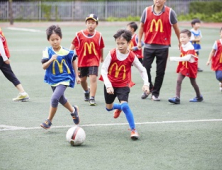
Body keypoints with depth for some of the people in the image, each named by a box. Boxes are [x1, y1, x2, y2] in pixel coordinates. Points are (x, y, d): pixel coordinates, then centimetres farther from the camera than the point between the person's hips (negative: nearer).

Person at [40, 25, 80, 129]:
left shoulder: (66, 52, -16)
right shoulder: (47, 51, -11)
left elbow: (73, 62, 2)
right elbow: (44, 67, -15)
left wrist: (76, 76, 6)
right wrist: (51, 60, -34)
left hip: (64, 79, -5)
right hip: (53, 79, 5)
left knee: (54, 98, -21)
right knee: (61, 99, 24)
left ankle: (49, 121, -6)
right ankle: (73, 110, 53)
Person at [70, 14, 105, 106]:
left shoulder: (98, 35, -4)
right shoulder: (80, 34, -6)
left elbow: (101, 48, 10)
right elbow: (73, 45, 0)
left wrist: (101, 57, 22)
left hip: (94, 60, -1)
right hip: (82, 60, 2)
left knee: (93, 78, -15)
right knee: (82, 79, 14)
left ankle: (92, 98, -9)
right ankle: (86, 91, 45)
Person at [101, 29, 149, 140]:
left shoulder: (131, 57, -14)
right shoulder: (112, 54, -15)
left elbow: (142, 70, -3)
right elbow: (103, 69, -15)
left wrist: (146, 84, -17)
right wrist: (108, 85, -23)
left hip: (123, 86, -2)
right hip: (110, 84, 2)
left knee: (125, 105, -23)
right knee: (109, 108, 17)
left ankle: (133, 130, -13)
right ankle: (119, 108, 55)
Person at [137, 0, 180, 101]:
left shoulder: (170, 12, -4)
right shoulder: (147, 11, 0)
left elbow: (175, 27, 6)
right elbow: (142, 26, 9)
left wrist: (180, 41, 13)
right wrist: (139, 41, 7)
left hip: (163, 47, -1)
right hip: (149, 46, 1)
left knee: (160, 71, 3)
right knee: (145, 68, -1)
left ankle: (155, 93, 17)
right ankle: (149, 88, 24)